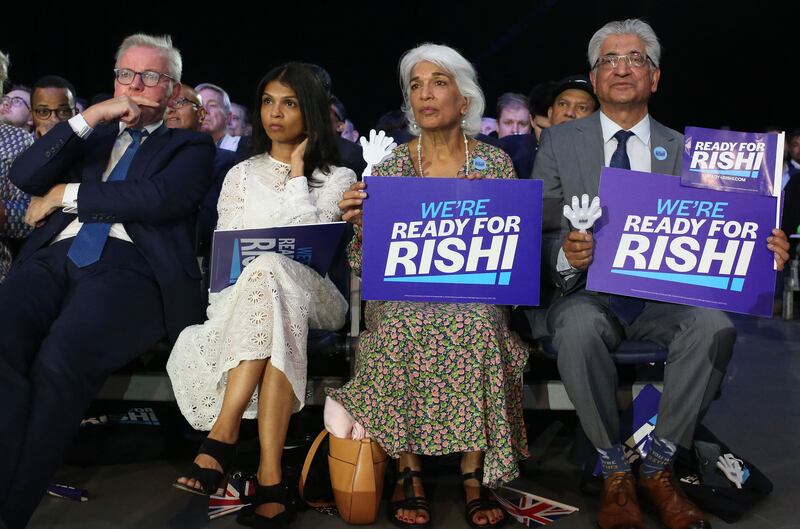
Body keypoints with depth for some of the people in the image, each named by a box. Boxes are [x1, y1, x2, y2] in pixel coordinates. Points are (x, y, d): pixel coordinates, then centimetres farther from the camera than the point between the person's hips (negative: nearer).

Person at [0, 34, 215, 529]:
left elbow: (157, 199, -3)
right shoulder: (92, 134, 33)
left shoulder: (190, 145, 19)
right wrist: (90, 116, 8)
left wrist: (67, 194, 4)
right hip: (54, 257, 4)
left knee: (60, 359, -34)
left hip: (128, 265, -4)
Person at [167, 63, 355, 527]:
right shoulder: (242, 175, 21)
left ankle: (223, 436, -42)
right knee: (265, 273, -39)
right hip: (242, 292, 2)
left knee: (269, 269, -39)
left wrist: (297, 170, 2)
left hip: (311, 293, -1)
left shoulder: (337, 178, 13)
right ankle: (270, 480, -45)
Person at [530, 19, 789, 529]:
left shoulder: (683, 150, 11)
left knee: (715, 324, -30)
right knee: (578, 327, -36)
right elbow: (538, 232, 0)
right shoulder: (560, 142, 7)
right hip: (589, 293, -1)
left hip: (662, 296, 2)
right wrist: (565, 254, -23)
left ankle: (658, 467, -11)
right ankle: (615, 473, -14)